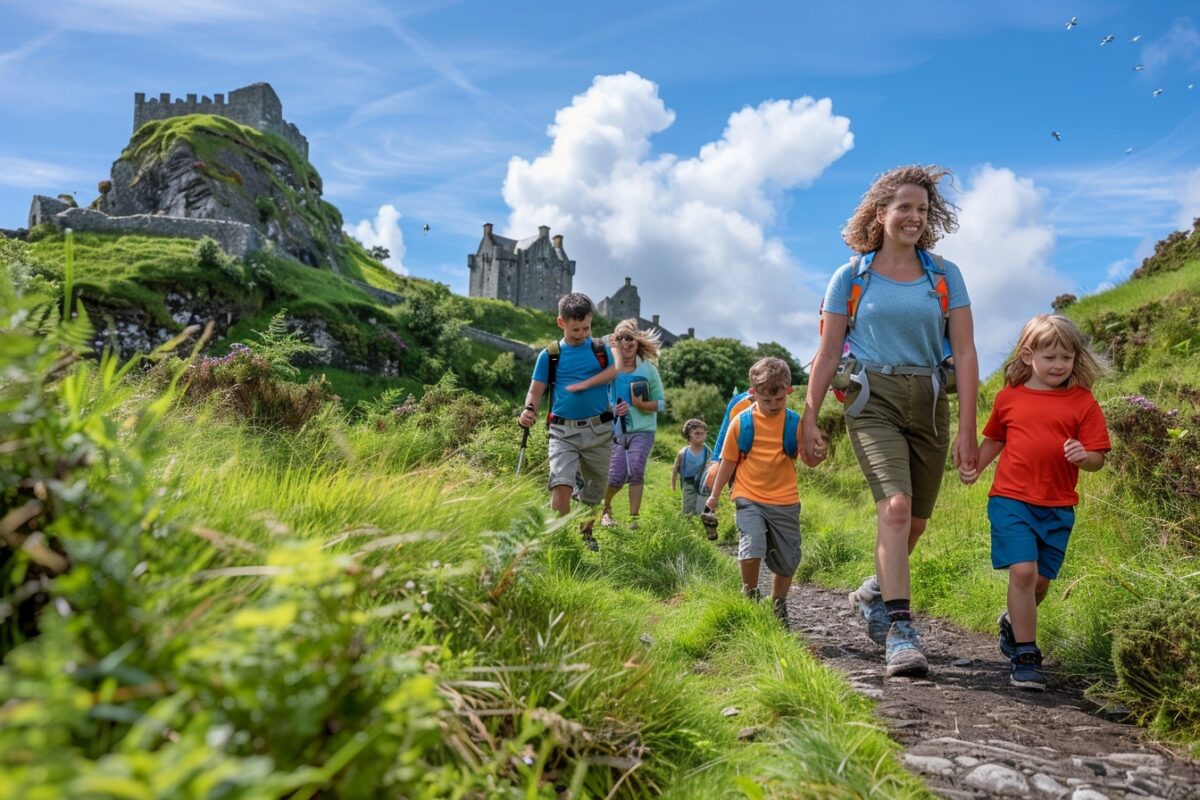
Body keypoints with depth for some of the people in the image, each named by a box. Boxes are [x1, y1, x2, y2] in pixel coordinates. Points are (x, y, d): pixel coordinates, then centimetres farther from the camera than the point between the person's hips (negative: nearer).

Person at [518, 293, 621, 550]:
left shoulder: (600, 349, 7)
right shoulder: (549, 355, 2)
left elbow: (613, 371, -8)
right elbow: (536, 390, -1)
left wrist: (583, 385, -18)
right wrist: (529, 410, -22)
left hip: (598, 430, 2)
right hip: (563, 431, -2)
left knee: (594, 486, 13)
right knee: (562, 484, -19)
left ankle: (586, 532, 33)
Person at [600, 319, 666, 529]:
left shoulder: (648, 369, 0)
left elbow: (660, 403, 3)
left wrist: (640, 405, -16)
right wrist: (610, 409, -11)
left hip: (642, 430, 0)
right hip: (615, 430, 0)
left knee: (636, 470, -17)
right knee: (616, 476, -4)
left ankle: (634, 517, -3)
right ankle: (605, 508, 27)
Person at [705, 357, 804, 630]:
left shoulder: (795, 422, -2)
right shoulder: (742, 422, -4)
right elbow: (728, 460, 5)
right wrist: (715, 494, 12)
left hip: (785, 501, 2)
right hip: (749, 498, -1)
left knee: (786, 562, 9)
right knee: (751, 549, -20)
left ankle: (778, 606, 33)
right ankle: (750, 598, 6)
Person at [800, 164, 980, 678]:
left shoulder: (945, 276, 6)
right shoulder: (851, 277, 2)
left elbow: (965, 354, 2)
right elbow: (827, 353, 3)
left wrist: (967, 428, -5)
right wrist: (809, 420, -1)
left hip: (929, 403, 3)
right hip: (873, 399, -3)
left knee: (915, 521, 10)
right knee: (895, 506, -21)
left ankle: (874, 592, 38)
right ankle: (900, 634, -15)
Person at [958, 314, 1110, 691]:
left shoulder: (1083, 402, 2)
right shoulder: (1008, 397, 5)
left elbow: (1097, 458, 1)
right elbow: (994, 439, 21)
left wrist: (1083, 456, -21)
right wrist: (974, 466, 6)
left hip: (1058, 507, 1)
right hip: (1010, 499, -1)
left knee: (1041, 579, 10)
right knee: (1023, 570, -14)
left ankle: (1013, 622, 42)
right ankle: (1025, 656, -2)